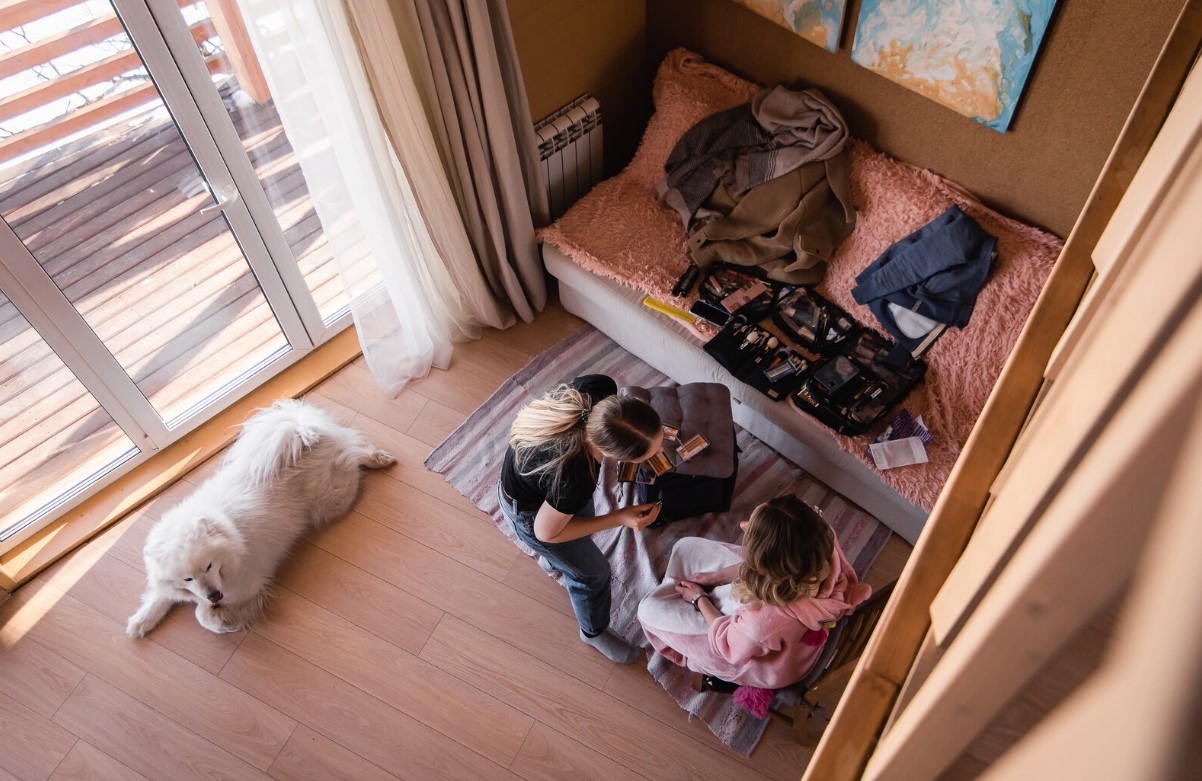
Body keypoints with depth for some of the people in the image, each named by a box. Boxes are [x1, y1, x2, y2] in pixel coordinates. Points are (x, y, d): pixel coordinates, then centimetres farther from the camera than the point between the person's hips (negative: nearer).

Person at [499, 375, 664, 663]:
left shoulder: (601, 389, -34)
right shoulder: (573, 478, -46)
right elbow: (545, 532, -24)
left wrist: (651, 434, -12)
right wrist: (620, 518, -25)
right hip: (530, 510, -6)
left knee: (581, 529, 36)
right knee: (591, 571, 19)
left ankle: (556, 562, 71)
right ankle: (594, 632, 51)